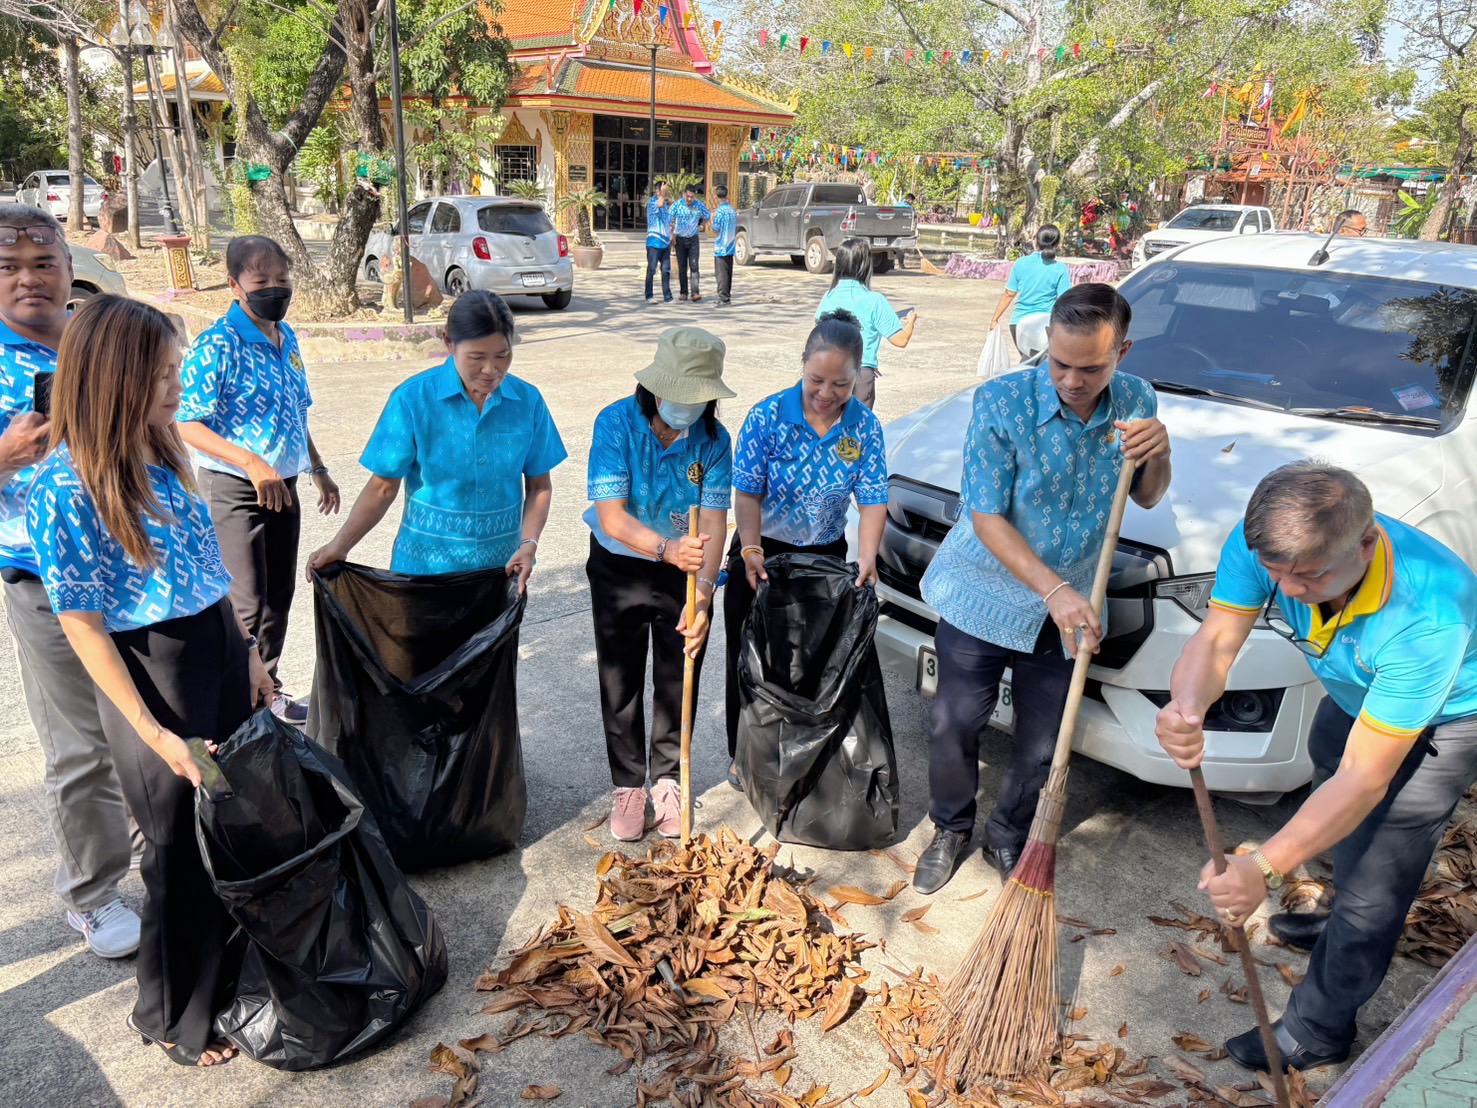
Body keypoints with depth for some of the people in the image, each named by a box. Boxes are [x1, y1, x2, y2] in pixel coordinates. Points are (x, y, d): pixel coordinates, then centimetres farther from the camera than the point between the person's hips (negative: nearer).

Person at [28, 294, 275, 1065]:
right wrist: (154, 733, -17)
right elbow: (82, 624, -16)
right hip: (152, 672, -6)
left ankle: (232, 969, 41)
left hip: (219, 654, 6)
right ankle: (177, 1018, 35)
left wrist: (248, 652, 10)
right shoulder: (64, 487, -18)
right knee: (185, 854, 10)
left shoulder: (162, 452, 3)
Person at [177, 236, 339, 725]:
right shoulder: (218, 345, -16)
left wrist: (317, 468, 20)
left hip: (283, 486, 7)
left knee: (280, 593, 16)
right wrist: (252, 463, -29)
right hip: (235, 489, -7)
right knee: (247, 603, -3)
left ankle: (267, 688, 32)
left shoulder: (286, 339, 7)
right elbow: (186, 423, -20)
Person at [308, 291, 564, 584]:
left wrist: (529, 544, -12)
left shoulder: (527, 401, -5)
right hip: (426, 563, -1)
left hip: (501, 566, 2)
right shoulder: (412, 399, -11)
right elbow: (384, 486, -6)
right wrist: (339, 546, -12)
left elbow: (539, 485, 1)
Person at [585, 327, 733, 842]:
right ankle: (628, 785, 29)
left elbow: (714, 522, -22)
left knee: (679, 683, 10)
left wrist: (703, 593, -37)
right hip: (620, 569, -1)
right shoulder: (617, 423, -21)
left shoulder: (713, 439, -15)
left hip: (686, 573, 2)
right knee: (621, 683, 9)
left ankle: (666, 780, 32)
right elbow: (611, 517, -28)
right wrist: (667, 548, -46)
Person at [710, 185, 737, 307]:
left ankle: (724, 298, -7)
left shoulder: (720, 211, -15)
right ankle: (727, 296, 17)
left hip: (721, 247, -7)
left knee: (721, 274, -5)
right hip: (730, 247, 7)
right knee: (728, 273, 12)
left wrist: (711, 219, 1)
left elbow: (715, 229, -13)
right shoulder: (733, 210, 9)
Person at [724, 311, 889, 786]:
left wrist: (867, 556, -27)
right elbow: (747, 492, -17)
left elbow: (872, 498, -12)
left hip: (826, 555, 2)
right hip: (761, 554, -1)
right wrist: (751, 550, -31)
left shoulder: (865, 426, -9)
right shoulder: (768, 417, -16)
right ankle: (743, 754, 29)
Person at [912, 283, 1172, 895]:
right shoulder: (1002, 402, -19)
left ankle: (1009, 840, 38)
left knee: (1040, 748, 12)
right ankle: (951, 829, 35)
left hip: (1065, 613, 3)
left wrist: (1158, 454, -15)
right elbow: (986, 518, -19)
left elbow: (1146, 498, 8)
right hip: (981, 597, -3)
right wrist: (1056, 591, -29)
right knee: (955, 727, 7)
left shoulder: (1135, 402, -5)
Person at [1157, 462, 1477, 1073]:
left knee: (1371, 895, -3)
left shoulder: (1427, 618, -46)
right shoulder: (1263, 543, -33)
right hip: (1357, 690, 6)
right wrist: (1185, 706, -55)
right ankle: (1344, 925, 60)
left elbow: (1365, 777, -42)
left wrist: (1265, 867, -49)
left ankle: (1317, 1032, 22)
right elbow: (1215, 640, -31)